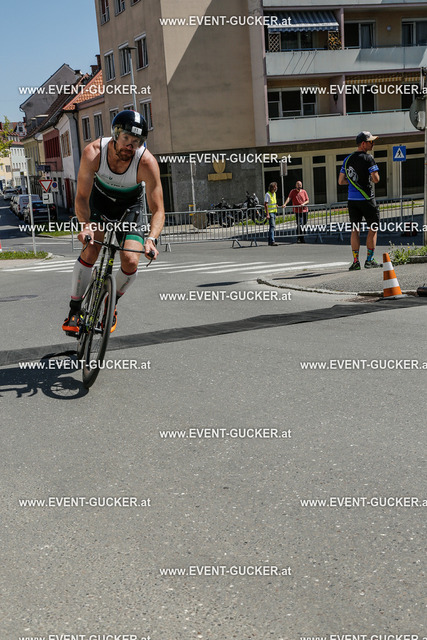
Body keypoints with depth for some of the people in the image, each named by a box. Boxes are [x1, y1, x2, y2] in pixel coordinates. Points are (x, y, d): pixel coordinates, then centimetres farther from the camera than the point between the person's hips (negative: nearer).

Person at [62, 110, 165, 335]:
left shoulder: (147, 163, -33)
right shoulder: (93, 152, -31)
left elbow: (158, 210, -30)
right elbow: (82, 197, -26)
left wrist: (151, 239, -48)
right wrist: (85, 225, -45)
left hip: (130, 205, 0)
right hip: (99, 198, 0)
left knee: (131, 262, -16)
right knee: (90, 251, -20)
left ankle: (112, 302, 15)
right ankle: (74, 310, -3)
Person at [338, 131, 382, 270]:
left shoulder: (347, 159, 10)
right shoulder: (368, 159, -10)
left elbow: (341, 181, 11)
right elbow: (376, 179, -16)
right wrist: (374, 176, 6)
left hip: (352, 199, 6)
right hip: (366, 199, -6)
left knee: (355, 230, 7)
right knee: (373, 228, 4)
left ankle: (355, 261, 4)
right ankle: (369, 260, 4)